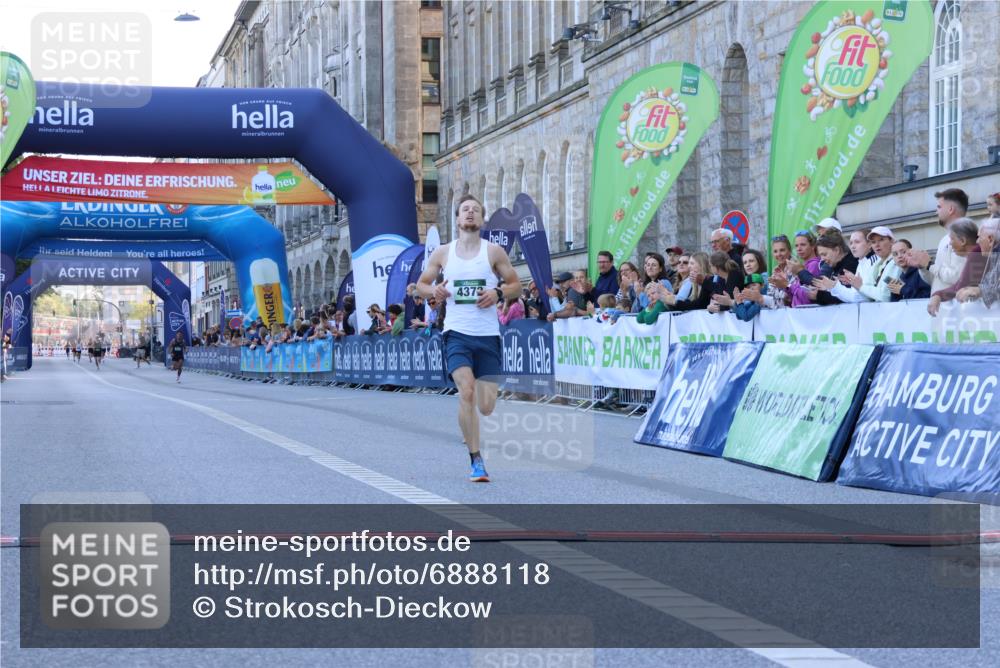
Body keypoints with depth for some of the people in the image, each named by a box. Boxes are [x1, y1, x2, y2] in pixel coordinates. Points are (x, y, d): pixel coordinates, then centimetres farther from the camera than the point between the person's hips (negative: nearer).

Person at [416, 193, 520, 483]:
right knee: (467, 392, -21)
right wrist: (433, 290, -7)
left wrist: (499, 293, -13)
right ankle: (476, 460, -12)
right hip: (457, 333, -1)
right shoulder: (442, 253, 6)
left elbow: (516, 284, 8)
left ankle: (469, 430, 38)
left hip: (488, 335, 1)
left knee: (486, 407, -1)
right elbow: (421, 283, 16)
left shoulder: (494, 252, 3)